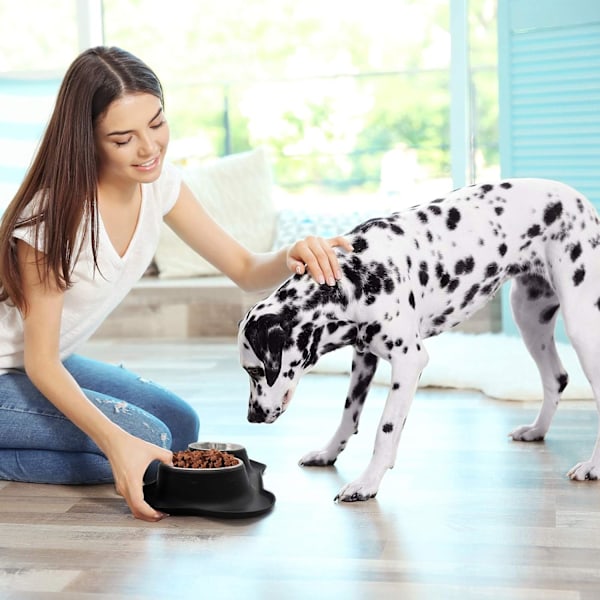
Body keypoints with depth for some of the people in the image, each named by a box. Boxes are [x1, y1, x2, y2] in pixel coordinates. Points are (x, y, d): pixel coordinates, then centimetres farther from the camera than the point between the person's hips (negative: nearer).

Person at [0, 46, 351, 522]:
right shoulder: (54, 213, -29)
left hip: (54, 363, 8)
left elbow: (245, 270, -7)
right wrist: (115, 441, -41)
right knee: (144, 441, -21)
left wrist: (289, 259, -31)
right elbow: (40, 360, -26)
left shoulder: (159, 182, -9)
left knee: (180, 428, 7)